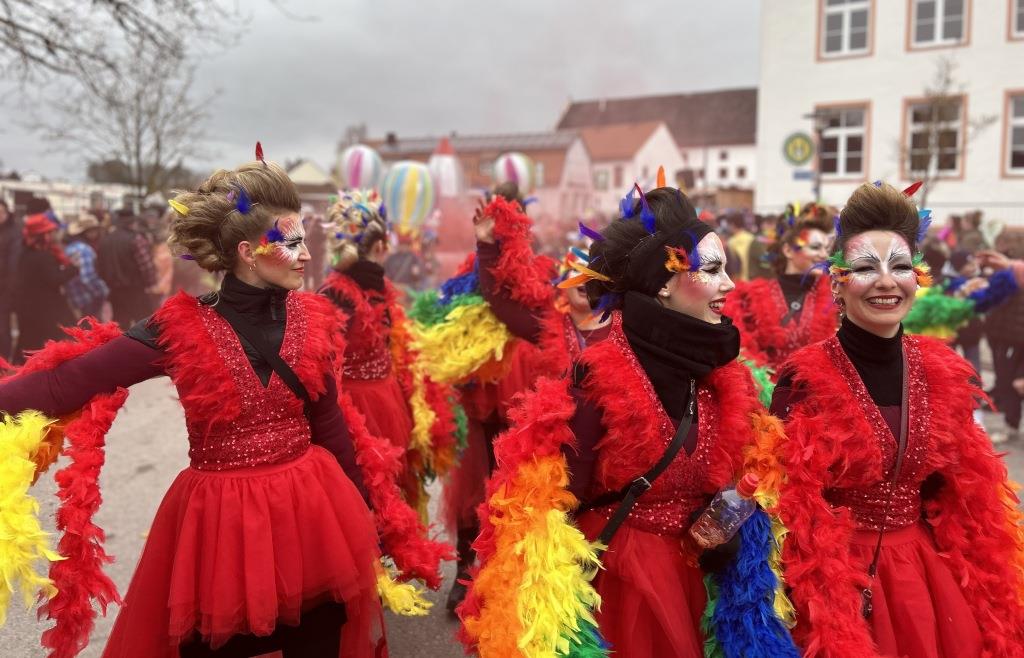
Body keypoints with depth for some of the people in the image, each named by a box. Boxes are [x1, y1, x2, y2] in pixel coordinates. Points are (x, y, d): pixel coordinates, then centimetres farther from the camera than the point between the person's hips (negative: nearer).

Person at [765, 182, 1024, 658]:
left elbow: (963, 499, 8)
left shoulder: (946, 375, 0)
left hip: (928, 578, 5)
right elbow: (792, 506, -13)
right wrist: (811, 601, -14)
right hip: (834, 579, -4)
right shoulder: (804, 380, -15)